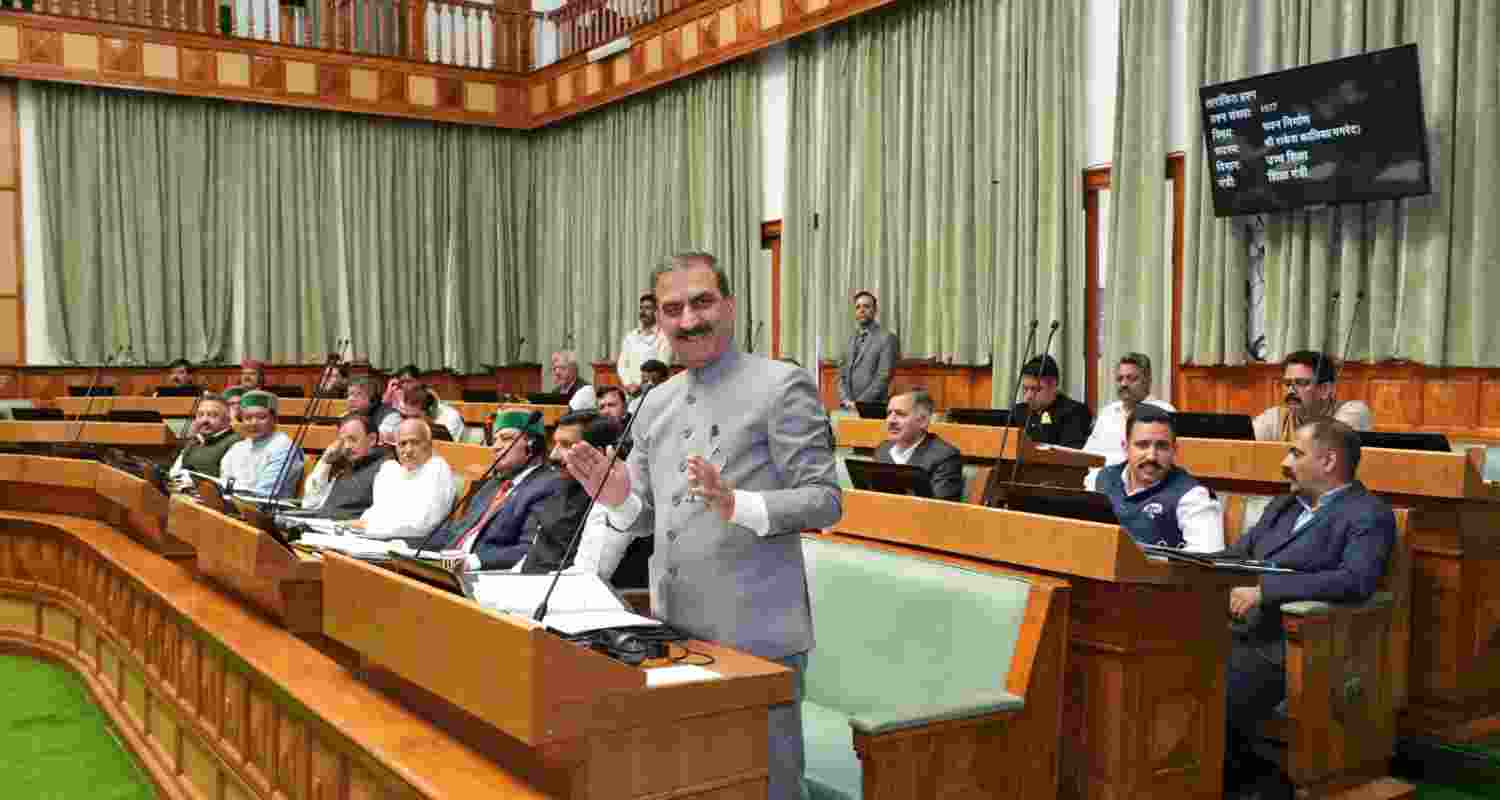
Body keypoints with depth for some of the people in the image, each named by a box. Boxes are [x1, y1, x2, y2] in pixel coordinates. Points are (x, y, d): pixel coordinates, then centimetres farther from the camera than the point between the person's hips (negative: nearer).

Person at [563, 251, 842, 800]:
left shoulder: (781, 385, -8)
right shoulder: (655, 403, 12)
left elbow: (826, 501, -11)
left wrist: (736, 505, -26)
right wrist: (618, 498, -5)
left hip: (755, 635, -6)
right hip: (675, 631, 6)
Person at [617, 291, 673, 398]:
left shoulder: (663, 337, -2)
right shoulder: (630, 335, 16)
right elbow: (621, 364, 11)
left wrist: (640, 385, -14)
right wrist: (629, 384, -6)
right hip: (630, 391, 5)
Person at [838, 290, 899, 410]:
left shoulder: (887, 338, -3)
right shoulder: (851, 339, 16)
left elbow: (883, 377, -10)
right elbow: (843, 375, 13)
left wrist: (859, 403, -14)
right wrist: (847, 400, -4)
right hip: (847, 407, 5)